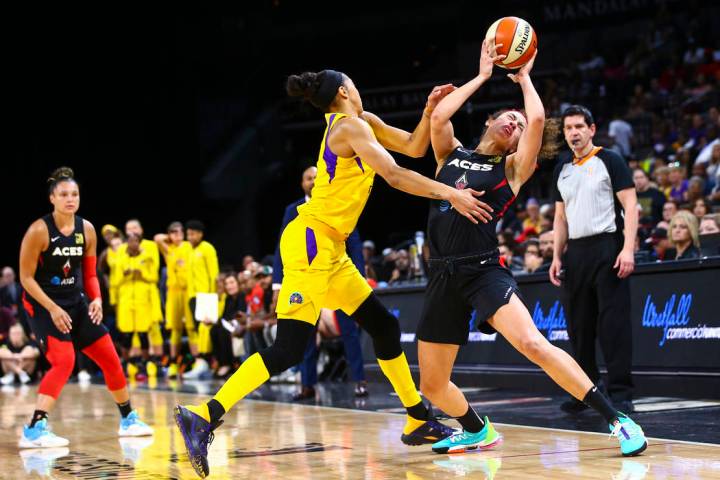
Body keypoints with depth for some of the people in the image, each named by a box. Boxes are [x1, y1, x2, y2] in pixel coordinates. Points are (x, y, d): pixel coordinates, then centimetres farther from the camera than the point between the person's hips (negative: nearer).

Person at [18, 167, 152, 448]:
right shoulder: (39, 230, -16)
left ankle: (128, 419, 25)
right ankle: (34, 430, -23)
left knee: (110, 357, 8)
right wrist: (53, 309, -21)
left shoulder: (86, 230, 1)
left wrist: (96, 299, -8)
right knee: (63, 362, -24)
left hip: (75, 303, 7)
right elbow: (26, 277, -13)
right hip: (42, 305, -6)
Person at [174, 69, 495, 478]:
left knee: (384, 325, 15)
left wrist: (430, 110, 5)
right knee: (289, 349, -16)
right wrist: (449, 194, -21)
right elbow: (394, 175, -19)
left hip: (330, 248, 10)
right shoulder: (349, 126, -10)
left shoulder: (363, 122, 17)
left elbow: (414, 148, 20)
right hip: (311, 241, -10)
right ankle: (204, 416, -19)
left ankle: (419, 421, 25)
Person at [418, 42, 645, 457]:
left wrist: (524, 77, 9)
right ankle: (478, 431, 38)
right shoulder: (452, 155, 16)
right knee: (433, 384, 7)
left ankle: (618, 421, -22)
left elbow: (538, 118, -8)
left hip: (484, 271, -4)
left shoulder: (512, 167, 7)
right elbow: (438, 116, -2)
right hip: (444, 278, 4)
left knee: (533, 344, -28)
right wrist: (483, 75, 7)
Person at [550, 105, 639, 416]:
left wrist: (628, 249, -17)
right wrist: (557, 256, 11)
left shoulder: (610, 160, -1)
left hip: (607, 248, -6)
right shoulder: (562, 170, 16)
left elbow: (630, 206, -6)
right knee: (579, 325, 8)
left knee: (614, 322, -9)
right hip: (575, 252, 6)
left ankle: (620, 393, -6)